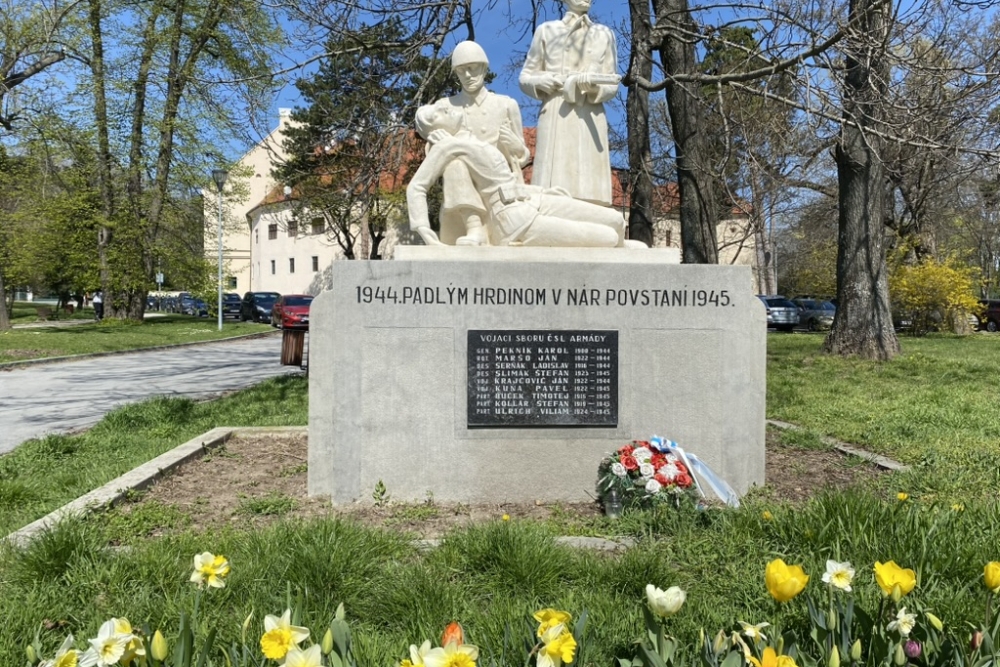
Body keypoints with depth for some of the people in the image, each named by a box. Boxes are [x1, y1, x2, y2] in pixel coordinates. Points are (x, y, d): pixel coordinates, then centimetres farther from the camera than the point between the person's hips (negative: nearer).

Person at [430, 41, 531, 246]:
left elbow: (523, 156, 15)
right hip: (461, 190, 0)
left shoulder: (507, 105, 14)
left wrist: (514, 145, -9)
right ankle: (474, 229, -44)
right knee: (454, 160, -36)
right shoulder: (444, 107, 14)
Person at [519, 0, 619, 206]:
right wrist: (541, 81, -6)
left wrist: (592, 86, -9)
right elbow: (525, 77, 16)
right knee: (553, 191, -14)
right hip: (555, 117, -1)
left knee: (589, 191, -12)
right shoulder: (546, 30, 16)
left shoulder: (604, 34, 19)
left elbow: (612, 86, 13)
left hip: (589, 119, 1)